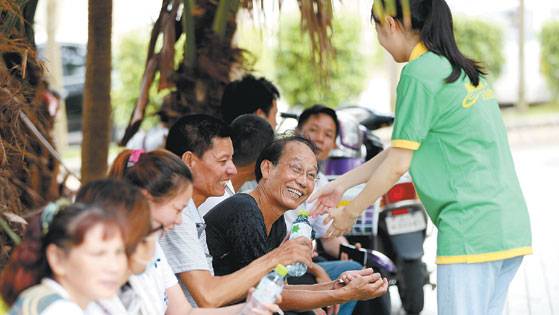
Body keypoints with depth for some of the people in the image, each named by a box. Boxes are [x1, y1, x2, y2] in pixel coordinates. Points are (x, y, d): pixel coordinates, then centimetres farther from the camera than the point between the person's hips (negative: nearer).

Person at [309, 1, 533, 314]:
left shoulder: (419, 74, -9)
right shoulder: (462, 70, 18)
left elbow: (397, 165, -7)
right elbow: (406, 145, 22)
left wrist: (350, 213, 7)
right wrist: (342, 183, 25)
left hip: (472, 230, -9)